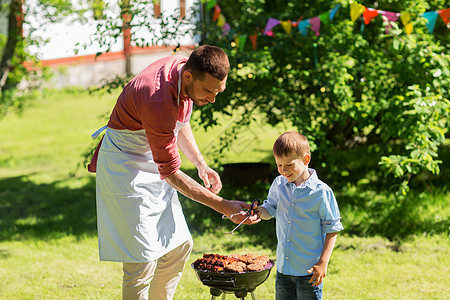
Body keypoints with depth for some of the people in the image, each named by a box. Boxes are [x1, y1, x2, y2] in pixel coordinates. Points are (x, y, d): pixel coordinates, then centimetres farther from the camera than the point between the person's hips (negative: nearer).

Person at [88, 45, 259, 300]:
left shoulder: (186, 68, -8)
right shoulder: (158, 101, -34)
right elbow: (171, 172, -27)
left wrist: (201, 164, 3)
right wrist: (223, 206, -27)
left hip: (153, 162, 9)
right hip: (125, 166, -9)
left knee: (179, 245, 11)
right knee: (142, 262, -12)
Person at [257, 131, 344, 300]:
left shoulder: (322, 192, -13)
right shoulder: (279, 185, 2)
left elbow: (332, 229, -9)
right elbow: (269, 210, 15)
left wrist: (323, 263, -13)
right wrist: (257, 211, -9)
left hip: (309, 270, -5)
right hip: (283, 267, 5)